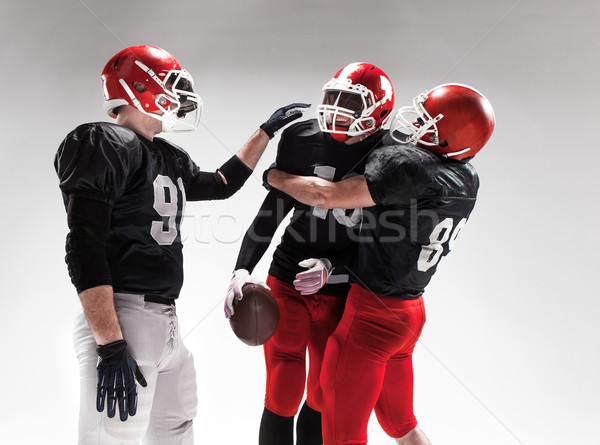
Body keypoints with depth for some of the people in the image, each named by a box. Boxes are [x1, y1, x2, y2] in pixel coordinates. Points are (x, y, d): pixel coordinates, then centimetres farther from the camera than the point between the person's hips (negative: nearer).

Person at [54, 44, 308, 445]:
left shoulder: (169, 158, 16)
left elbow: (222, 184, 32)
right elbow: (85, 250, -19)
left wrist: (268, 130, 32)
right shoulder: (104, 146, -12)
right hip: (122, 320, -10)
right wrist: (111, 346, -24)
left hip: (165, 320, 10)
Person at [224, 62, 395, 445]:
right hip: (289, 284, 0)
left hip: (340, 295, 0)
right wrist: (243, 269, -6)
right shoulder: (301, 138, -4)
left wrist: (331, 266, -20)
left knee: (323, 398, 14)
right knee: (282, 399, 3)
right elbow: (274, 208, 2)